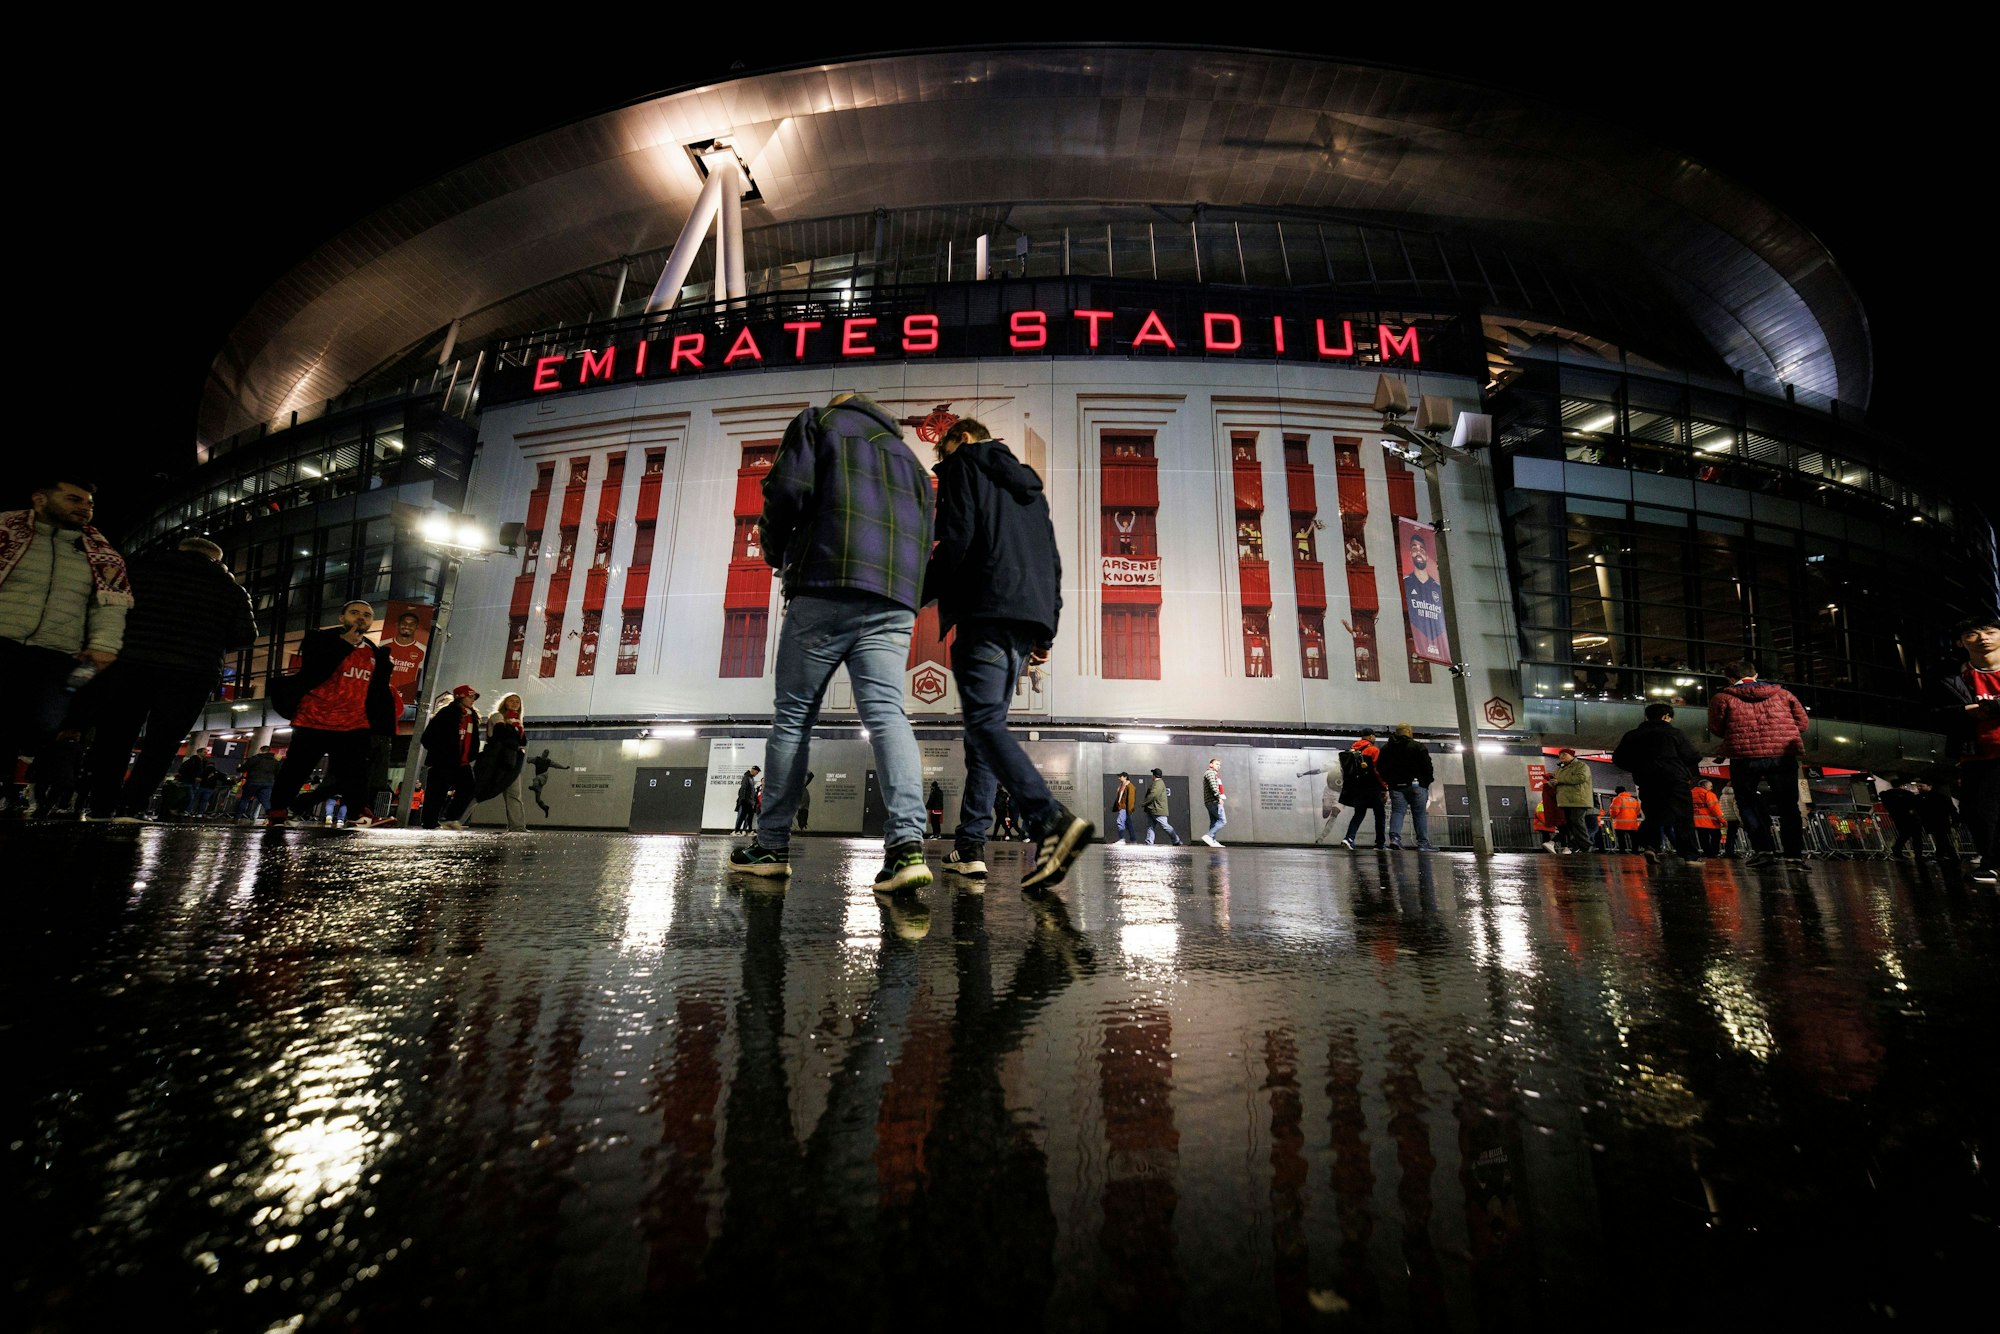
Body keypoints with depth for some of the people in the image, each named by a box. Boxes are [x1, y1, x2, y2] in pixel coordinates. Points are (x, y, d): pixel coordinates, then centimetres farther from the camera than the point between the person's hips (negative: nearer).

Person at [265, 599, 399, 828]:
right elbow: (311, 674, -18)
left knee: (355, 773, 3)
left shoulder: (376, 653, 12)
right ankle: (277, 813, 19)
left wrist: (383, 723, 8)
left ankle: (361, 814, 4)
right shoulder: (320, 639, -1)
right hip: (314, 720, -3)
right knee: (295, 770, 6)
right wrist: (345, 644, -18)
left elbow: (379, 693, 15)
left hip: (354, 725, 3)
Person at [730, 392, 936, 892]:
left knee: (793, 716, 4)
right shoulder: (907, 456, 32)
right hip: (895, 601, 4)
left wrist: (775, 550, 16)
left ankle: (772, 846, 11)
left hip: (826, 589, -4)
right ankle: (907, 843, -22)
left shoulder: (818, 422, 18)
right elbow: (924, 537, 21)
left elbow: (789, 489, 1)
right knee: (886, 712, -6)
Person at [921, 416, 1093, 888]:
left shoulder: (964, 463, 10)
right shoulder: (1027, 482, 31)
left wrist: (922, 593, 2)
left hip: (986, 611, -8)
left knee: (984, 722, -15)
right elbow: (1052, 560, 23)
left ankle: (1051, 821, -33)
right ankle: (969, 845, 11)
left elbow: (956, 536, -8)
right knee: (986, 723, 9)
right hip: (1028, 620, 8)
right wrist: (1045, 633, 20)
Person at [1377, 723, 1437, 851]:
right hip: (1416, 785, -3)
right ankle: (1423, 843, 2)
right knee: (1420, 813, 3)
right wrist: (1428, 781, 6)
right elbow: (1427, 766, -5)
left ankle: (1394, 837, -16)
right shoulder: (1418, 747, -2)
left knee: (1397, 811, 2)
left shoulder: (1386, 747, 10)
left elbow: (1380, 766, 11)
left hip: (1395, 786, 3)